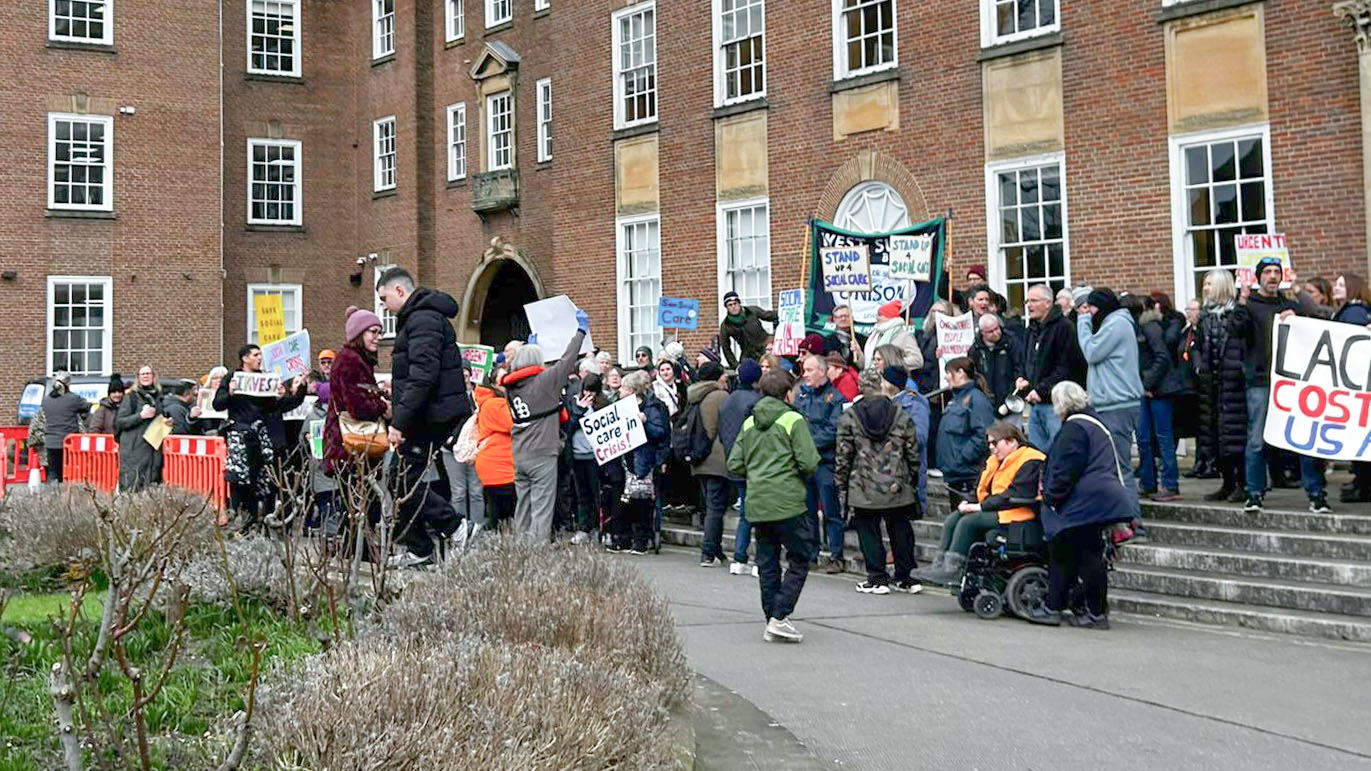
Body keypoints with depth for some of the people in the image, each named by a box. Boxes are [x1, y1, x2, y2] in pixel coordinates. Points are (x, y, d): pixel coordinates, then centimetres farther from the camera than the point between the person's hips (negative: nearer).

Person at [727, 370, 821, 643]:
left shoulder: (749, 423, 11)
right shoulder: (793, 420, -6)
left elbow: (734, 464, 9)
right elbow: (809, 463, -12)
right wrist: (800, 474, 9)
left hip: (756, 504, 6)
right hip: (787, 502, -6)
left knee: (767, 563, 12)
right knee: (799, 560, 3)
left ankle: (772, 621, 14)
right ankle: (779, 618, -6)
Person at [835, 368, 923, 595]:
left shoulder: (849, 417, -4)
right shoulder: (901, 415, 2)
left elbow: (842, 456, -3)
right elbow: (913, 453, 7)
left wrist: (841, 487, 5)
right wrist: (912, 481, 18)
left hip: (864, 490, -2)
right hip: (897, 488, 2)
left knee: (869, 533, 7)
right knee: (900, 531, 12)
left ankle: (877, 579, 8)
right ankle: (905, 578, 17)